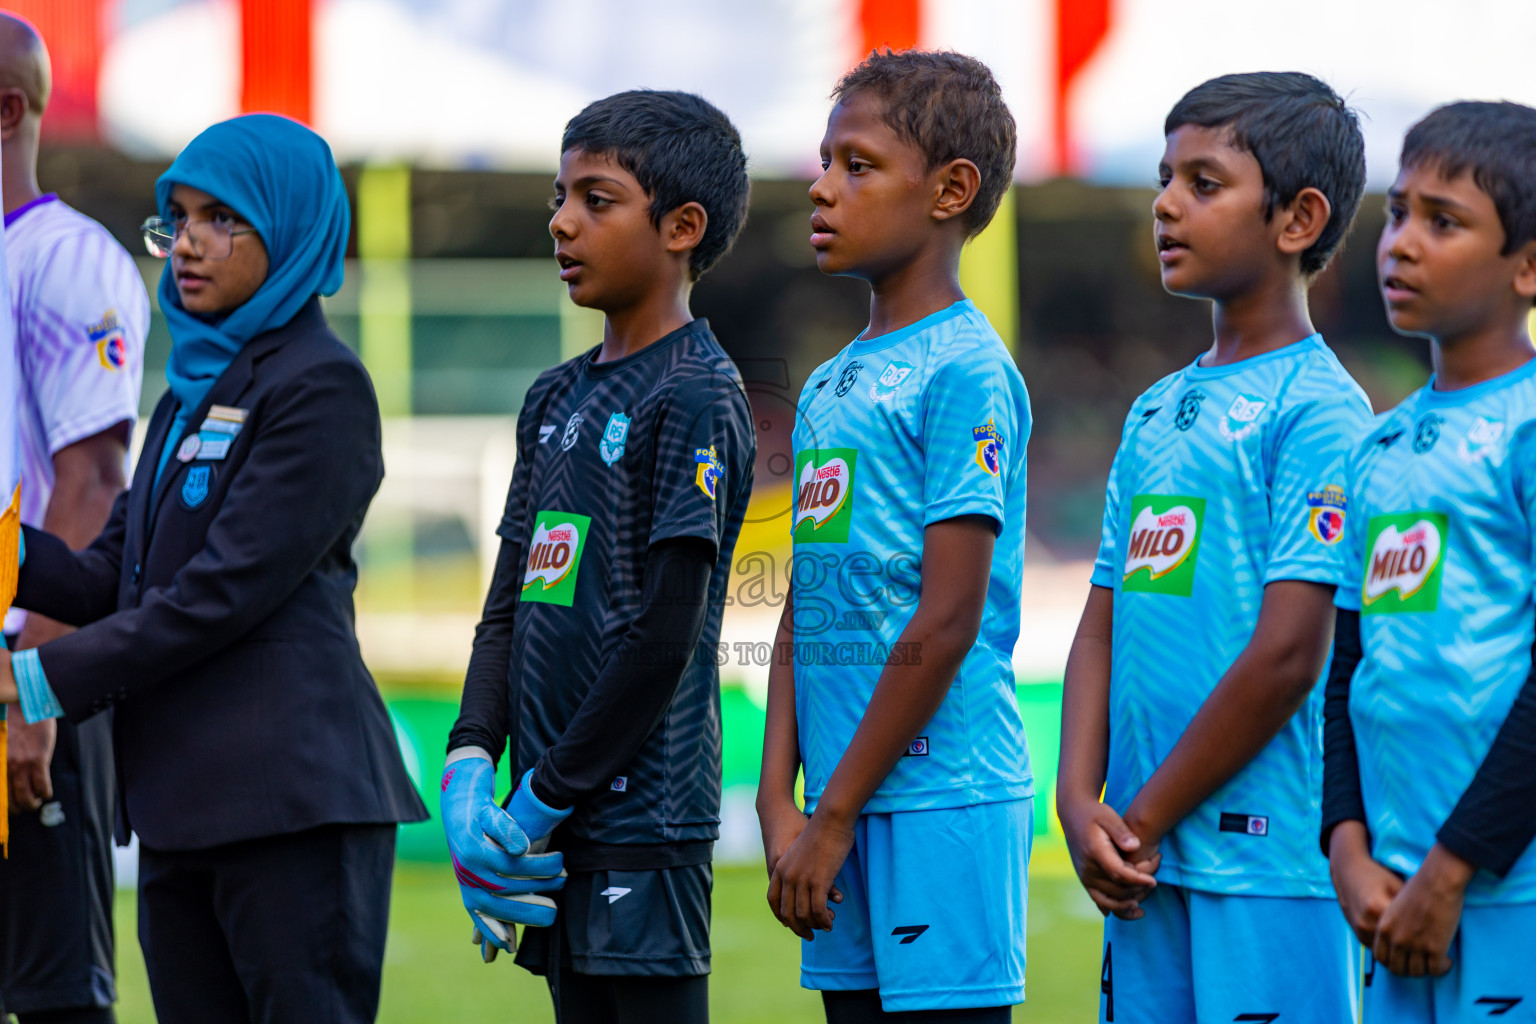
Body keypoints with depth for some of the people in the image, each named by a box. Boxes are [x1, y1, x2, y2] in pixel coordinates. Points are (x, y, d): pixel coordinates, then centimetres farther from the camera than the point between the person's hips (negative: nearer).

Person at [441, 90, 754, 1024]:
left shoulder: (696, 397, -8)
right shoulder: (557, 400, 17)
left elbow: (666, 634, -14)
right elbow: (508, 605, 15)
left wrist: (542, 801, -12)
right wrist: (469, 765, -1)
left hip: (642, 823, -8)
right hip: (559, 826, 8)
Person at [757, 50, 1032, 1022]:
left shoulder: (965, 372, -9)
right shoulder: (828, 386, 16)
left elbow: (947, 622, -14)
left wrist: (835, 815, -12)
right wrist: (780, 799, 5)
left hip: (944, 796, -8)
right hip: (847, 800, 8)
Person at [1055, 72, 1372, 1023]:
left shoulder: (1317, 410, -8)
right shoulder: (1155, 412, 16)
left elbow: (1288, 657, -14)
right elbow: (1103, 626, 15)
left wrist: (1147, 822, -9)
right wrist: (1081, 802, -1)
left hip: (1268, 863, -7)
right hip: (1147, 868, 7)